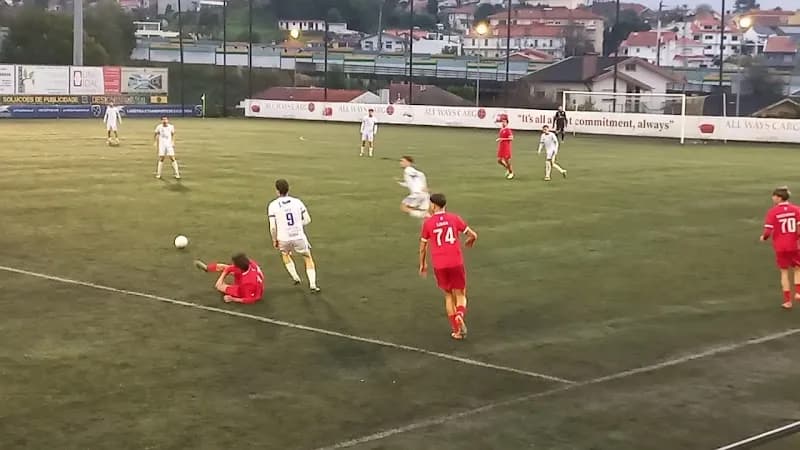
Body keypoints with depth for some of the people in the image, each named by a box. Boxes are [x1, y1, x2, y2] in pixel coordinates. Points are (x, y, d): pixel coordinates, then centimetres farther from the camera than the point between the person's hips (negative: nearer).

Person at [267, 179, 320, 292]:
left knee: (285, 254, 33)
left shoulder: (272, 205, -8)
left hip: (283, 239, 0)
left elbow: (272, 226, -7)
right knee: (308, 258, 20)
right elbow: (307, 220, 3)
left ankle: (295, 278, 27)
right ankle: (313, 285, 7)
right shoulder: (297, 202, -2)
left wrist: (274, 240, 8)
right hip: (299, 236, 0)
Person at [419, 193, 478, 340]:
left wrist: (422, 264, 21)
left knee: (448, 296, 15)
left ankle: (456, 330, 11)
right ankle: (460, 316, -22)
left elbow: (422, 246, 7)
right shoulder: (454, 218, 3)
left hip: (439, 266, 0)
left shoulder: (428, 223, 2)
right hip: (456, 263, 0)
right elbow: (473, 235, 3)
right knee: (460, 295, 10)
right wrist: (470, 241, 26)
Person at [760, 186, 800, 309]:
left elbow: (768, 230, -13)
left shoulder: (773, 211, -9)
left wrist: (764, 237, 7)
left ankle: (787, 300, 10)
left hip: (780, 247, -1)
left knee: (784, 272, 10)